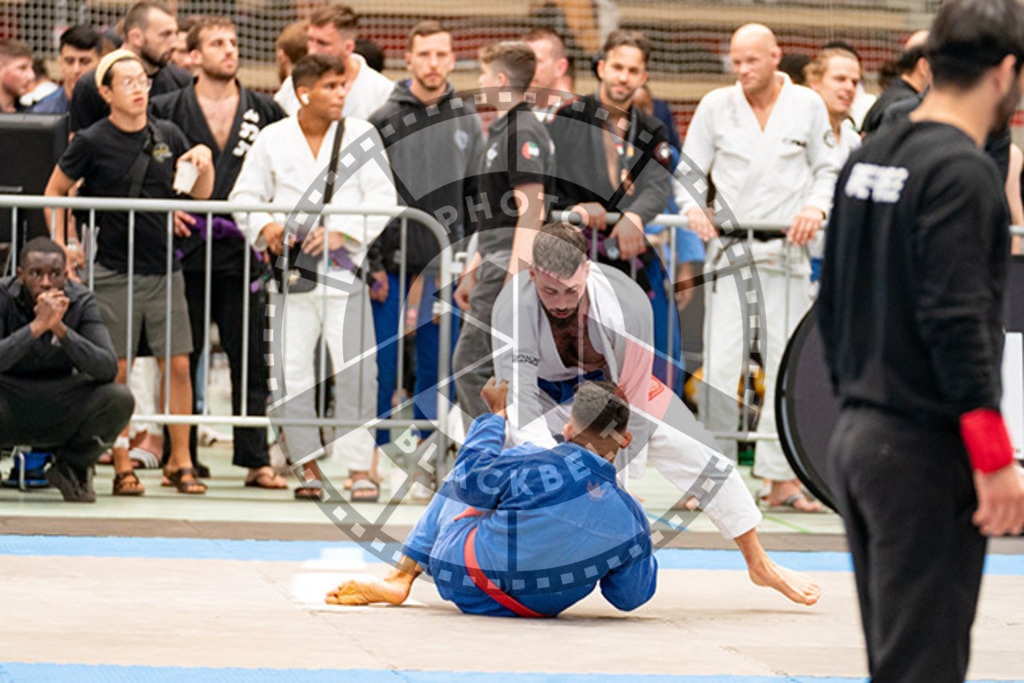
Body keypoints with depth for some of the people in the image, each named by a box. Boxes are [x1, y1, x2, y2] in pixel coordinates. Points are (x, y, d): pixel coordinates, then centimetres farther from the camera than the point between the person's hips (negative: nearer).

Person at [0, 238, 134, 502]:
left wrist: (61, 329, -31)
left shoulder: (80, 301, -8)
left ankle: (71, 468, 6)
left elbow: (108, 369, -20)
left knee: (119, 398, -24)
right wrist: (38, 325, -37)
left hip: (60, 416, 3)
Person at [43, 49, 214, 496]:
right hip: (113, 271, -3)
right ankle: (122, 467, 6)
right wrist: (62, 245, 2)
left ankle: (180, 462, 8)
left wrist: (205, 161, -3)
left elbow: (201, 194, 16)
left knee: (177, 365, 0)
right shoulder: (93, 142, -4)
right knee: (115, 371, -1)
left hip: (163, 269, 3)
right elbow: (55, 191, 8)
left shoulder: (167, 136, 7)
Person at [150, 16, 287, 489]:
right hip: (188, 248, -1)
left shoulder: (264, 112, 9)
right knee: (182, 359, 2)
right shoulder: (168, 110, 4)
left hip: (242, 251, 1)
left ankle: (255, 459, 5)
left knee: (251, 360, 1)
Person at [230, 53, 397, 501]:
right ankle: (309, 467, 11)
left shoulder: (361, 136, 4)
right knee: (292, 374, 0)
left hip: (343, 268, -1)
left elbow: (383, 198, -1)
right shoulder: (273, 140, 6)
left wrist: (344, 232, -14)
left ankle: (359, 468, -3)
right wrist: (265, 227, -10)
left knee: (357, 372, -10)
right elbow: (244, 195, 10)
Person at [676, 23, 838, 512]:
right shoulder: (716, 106, 5)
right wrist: (693, 208, -8)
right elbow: (689, 170, 11)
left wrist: (816, 207, -8)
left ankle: (782, 480, 6)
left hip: (787, 250, 1)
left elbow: (827, 169, 11)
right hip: (729, 248, 0)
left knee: (787, 365, 1)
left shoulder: (807, 105, 5)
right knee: (721, 364, -7)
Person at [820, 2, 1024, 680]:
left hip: (856, 441, 9)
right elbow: (957, 324, -22)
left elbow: (832, 305, 17)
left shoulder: (868, 159, 12)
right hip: (925, 452, -9)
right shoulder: (962, 172, -16)